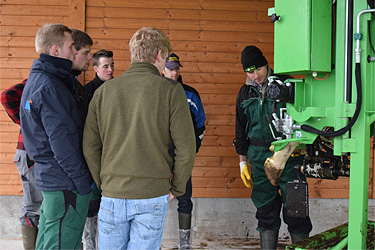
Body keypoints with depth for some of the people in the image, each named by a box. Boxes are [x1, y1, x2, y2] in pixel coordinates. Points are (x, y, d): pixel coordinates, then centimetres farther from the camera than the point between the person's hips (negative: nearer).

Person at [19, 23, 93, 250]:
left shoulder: (36, 80, 15)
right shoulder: (49, 88, -19)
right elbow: (62, 141, -22)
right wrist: (83, 181, -16)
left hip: (47, 177, 11)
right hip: (64, 182, -11)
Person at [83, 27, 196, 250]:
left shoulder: (104, 91, 5)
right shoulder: (170, 90, -5)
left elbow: (90, 148, 5)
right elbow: (186, 148, -8)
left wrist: (104, 184, 14)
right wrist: (176, 189, 4)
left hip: (112, 197, 3)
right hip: (152, 198, -3)